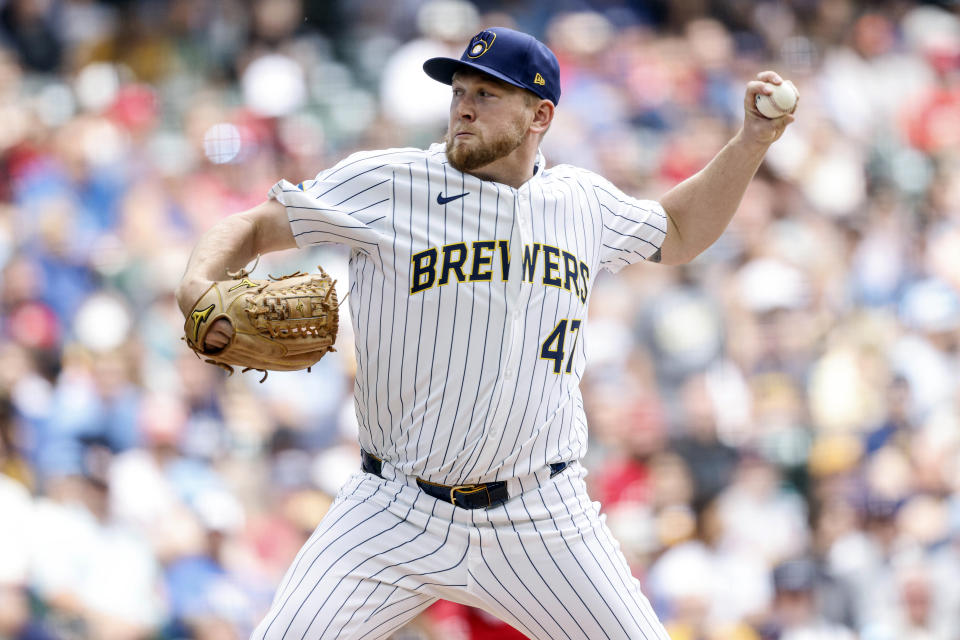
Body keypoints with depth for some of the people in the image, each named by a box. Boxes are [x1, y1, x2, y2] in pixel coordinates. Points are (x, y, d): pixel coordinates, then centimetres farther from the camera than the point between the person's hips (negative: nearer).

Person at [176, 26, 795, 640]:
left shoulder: (582, 202, 8)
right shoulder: (386, 183, -4)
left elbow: (676, 234, 27)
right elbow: (253, 227, 1)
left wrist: (752, 142, 16)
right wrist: (198, 285, -20)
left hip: (543, 521, 2)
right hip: (399, 516, -2)